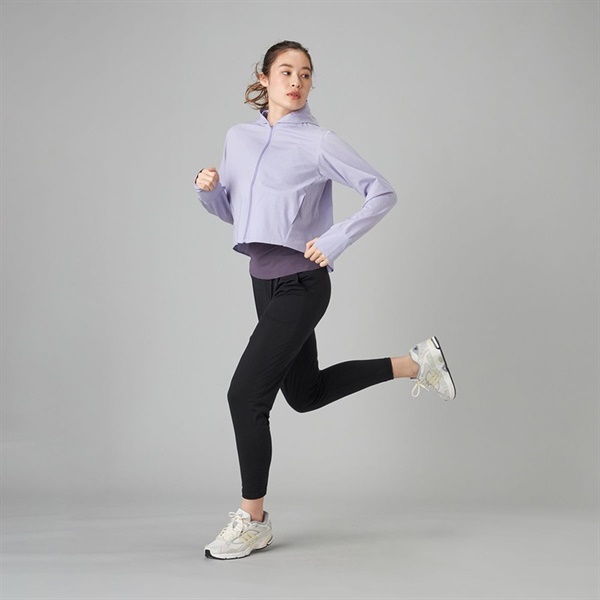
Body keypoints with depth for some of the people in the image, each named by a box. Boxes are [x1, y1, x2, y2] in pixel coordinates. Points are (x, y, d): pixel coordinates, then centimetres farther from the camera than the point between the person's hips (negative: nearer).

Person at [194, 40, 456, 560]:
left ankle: (253, 521, 6)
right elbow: (229, 212, 18)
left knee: (246, 395, -10)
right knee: (304, 393, 19)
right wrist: (208, 189, -3)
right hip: (264, 283, 8)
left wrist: (334, 241, -15)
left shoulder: (319, 143, -7)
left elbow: (382, 193, -6)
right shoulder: (238, 137, 10)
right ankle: (414, 364, 33)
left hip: (301, 285, -7)